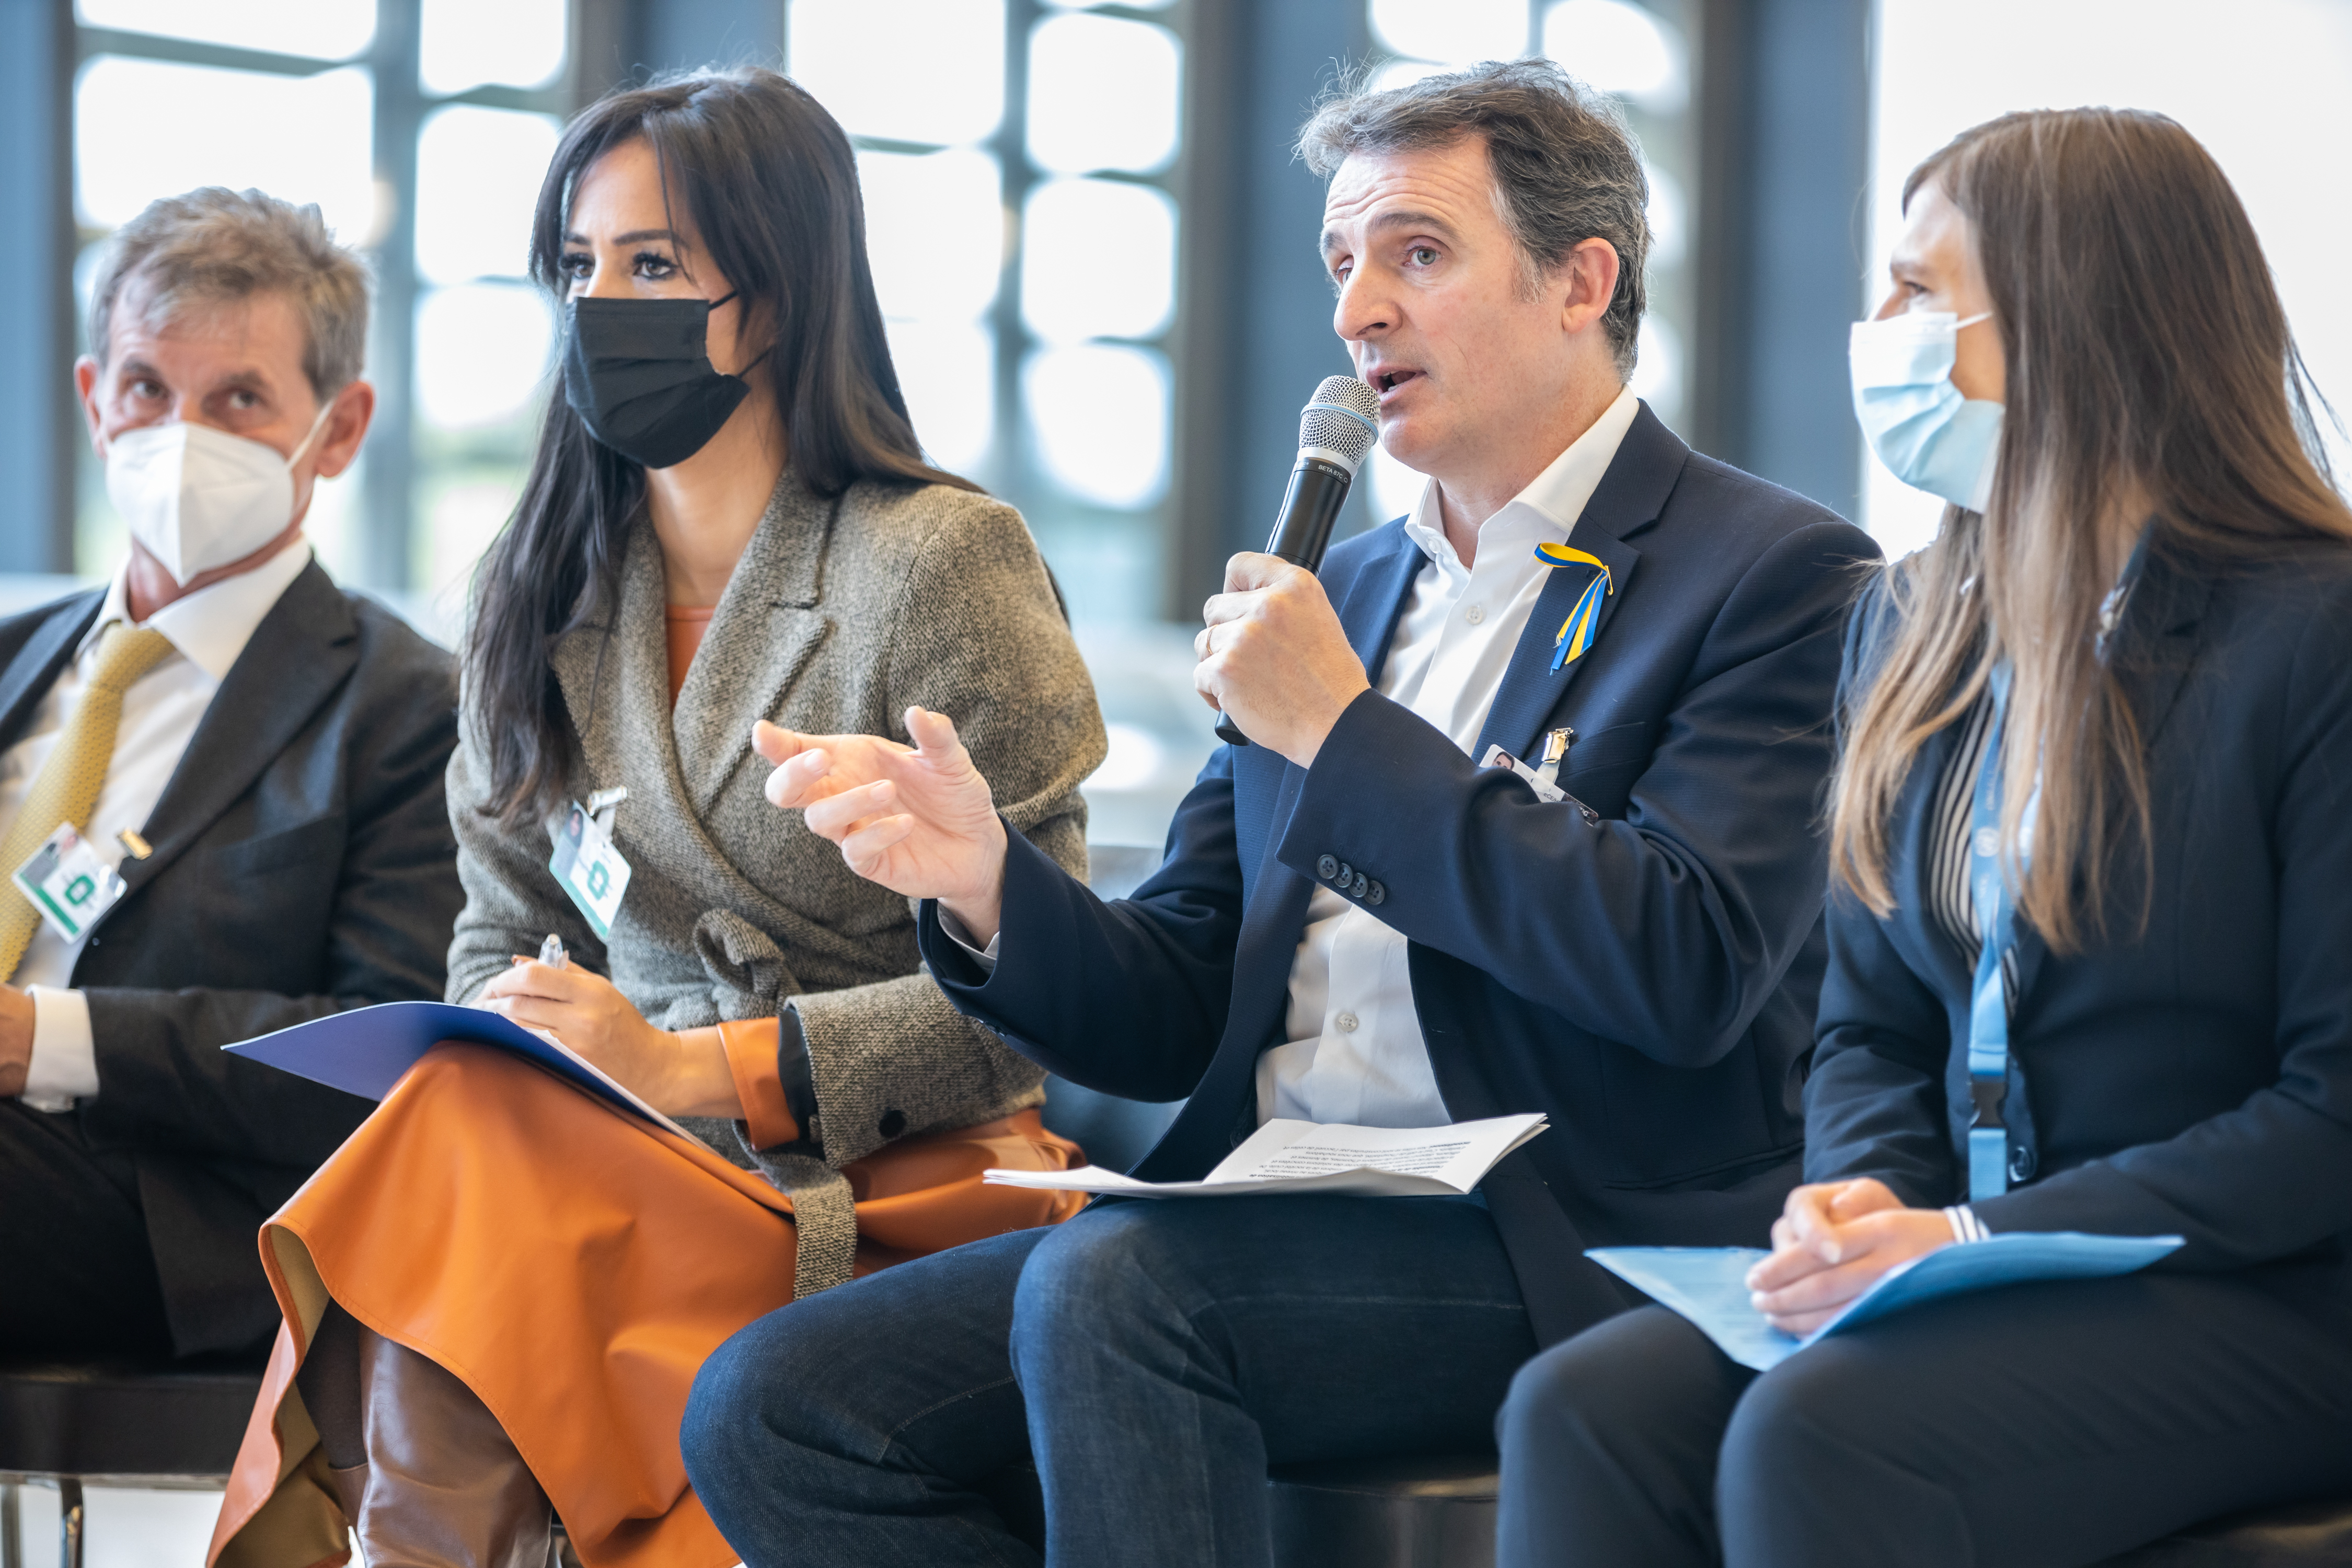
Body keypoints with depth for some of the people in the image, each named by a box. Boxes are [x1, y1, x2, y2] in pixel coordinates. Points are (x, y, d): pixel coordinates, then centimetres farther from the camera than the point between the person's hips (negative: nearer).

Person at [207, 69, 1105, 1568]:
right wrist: (492, 1064, -6)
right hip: (634, 1160, 5)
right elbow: (504, 923, 18)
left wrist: (695, 1068, -18)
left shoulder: (942, 560, -5)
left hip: (902, 1179, -5)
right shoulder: (539, 593, 15)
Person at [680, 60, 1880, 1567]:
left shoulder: (1779, 576, 0)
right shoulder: (1339, 591, 21)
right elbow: (1176, 1018, 17)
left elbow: (1692, 969, -16)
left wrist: (1344, 732, -11)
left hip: (1581, 1251, -7)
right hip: (1268, 1222, 7)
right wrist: (987, 877, -5)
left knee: (1108, 1283, -33)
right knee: (770, 1409, -12)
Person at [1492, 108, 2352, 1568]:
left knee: (1812, 1437, -32)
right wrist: (1870, 1198, -6)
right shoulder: (1917, 626, 15)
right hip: (1978, 1279, 6)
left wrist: (1971, 1235, -18)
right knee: (1582, 1409, -21)